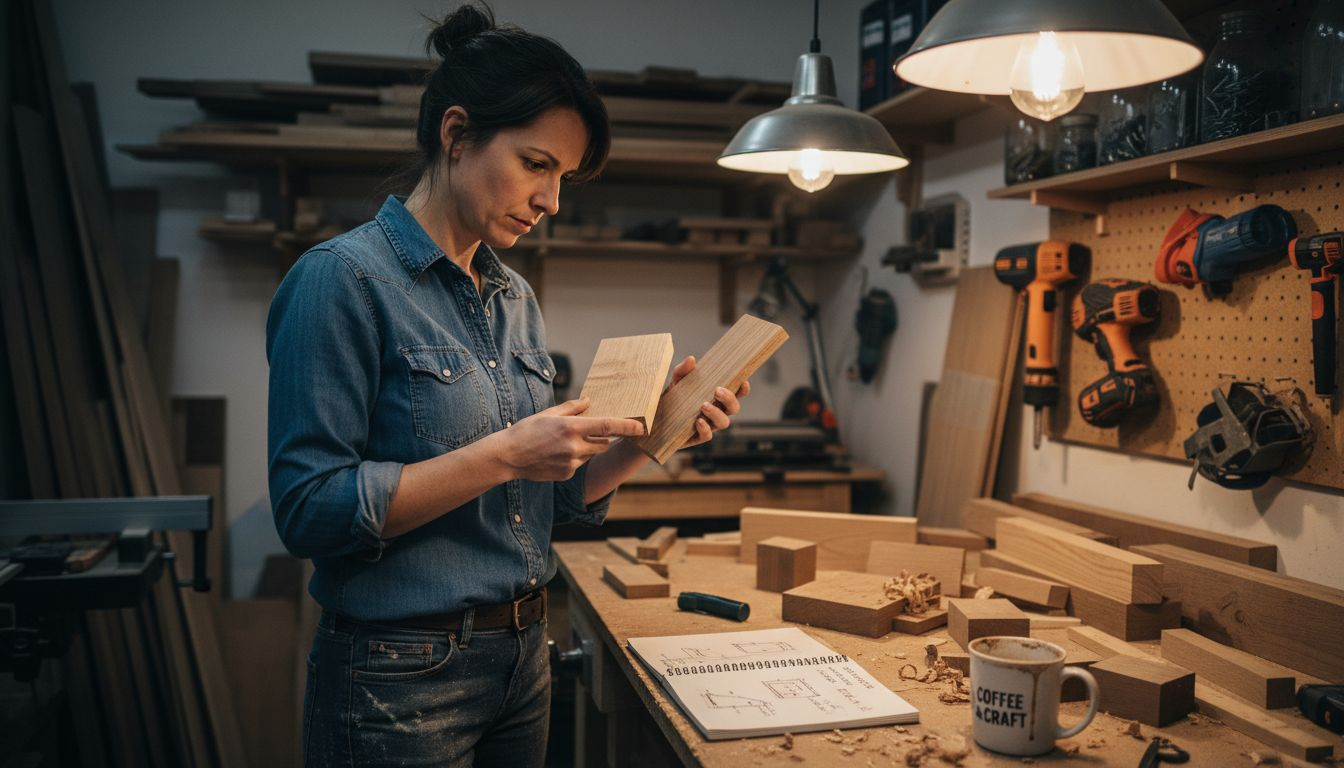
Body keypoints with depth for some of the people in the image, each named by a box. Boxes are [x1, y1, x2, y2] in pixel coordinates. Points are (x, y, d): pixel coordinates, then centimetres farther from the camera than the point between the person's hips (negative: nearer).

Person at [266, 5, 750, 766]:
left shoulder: (516, 297, 7)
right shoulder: (346, 279, -14)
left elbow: (555, 497, 10)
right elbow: (310, 509, -19)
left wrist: (647, 433, -7)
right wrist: (504, 455, -23)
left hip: (524, 655, 7)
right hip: (401, 676, -7)